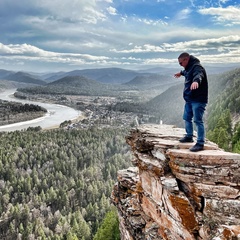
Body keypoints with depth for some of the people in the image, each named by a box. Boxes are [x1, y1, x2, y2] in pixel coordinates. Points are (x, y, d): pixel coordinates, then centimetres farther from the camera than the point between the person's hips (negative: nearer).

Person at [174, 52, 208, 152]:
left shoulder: (197, 67, -17)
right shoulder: (189, 68, 15)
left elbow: (199, 75, -40)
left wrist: (196, 80, -62)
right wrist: (181, 73, 61)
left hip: (198, 100, -10)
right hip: (189, 99, 10)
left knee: (198, 120, -10)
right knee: (187, 118, 19)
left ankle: (200, 143, -6)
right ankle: (189, 136, 35)